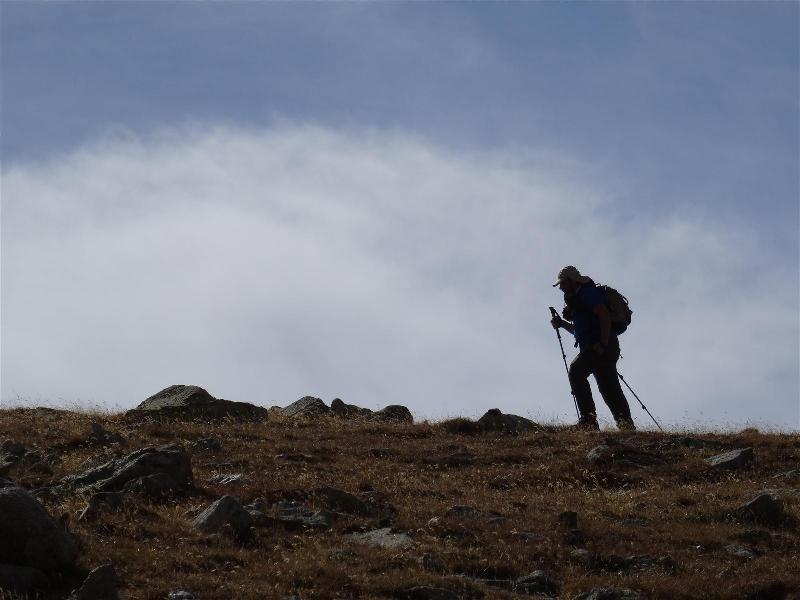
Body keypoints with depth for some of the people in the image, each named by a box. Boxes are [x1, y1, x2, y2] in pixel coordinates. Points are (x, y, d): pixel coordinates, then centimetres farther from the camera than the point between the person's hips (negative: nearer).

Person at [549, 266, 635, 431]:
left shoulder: (588, 293, -4)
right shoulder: (578, 298, 28)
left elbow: (605, 316, -18)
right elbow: (579, 330, 36)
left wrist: (603, 343, -24)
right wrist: (562, 324, 22)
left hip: (600, 346, -11)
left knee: (576, 370, -23)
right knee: (609, 389, 6)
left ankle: (588, 419, -30)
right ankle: (627, 427, 3)